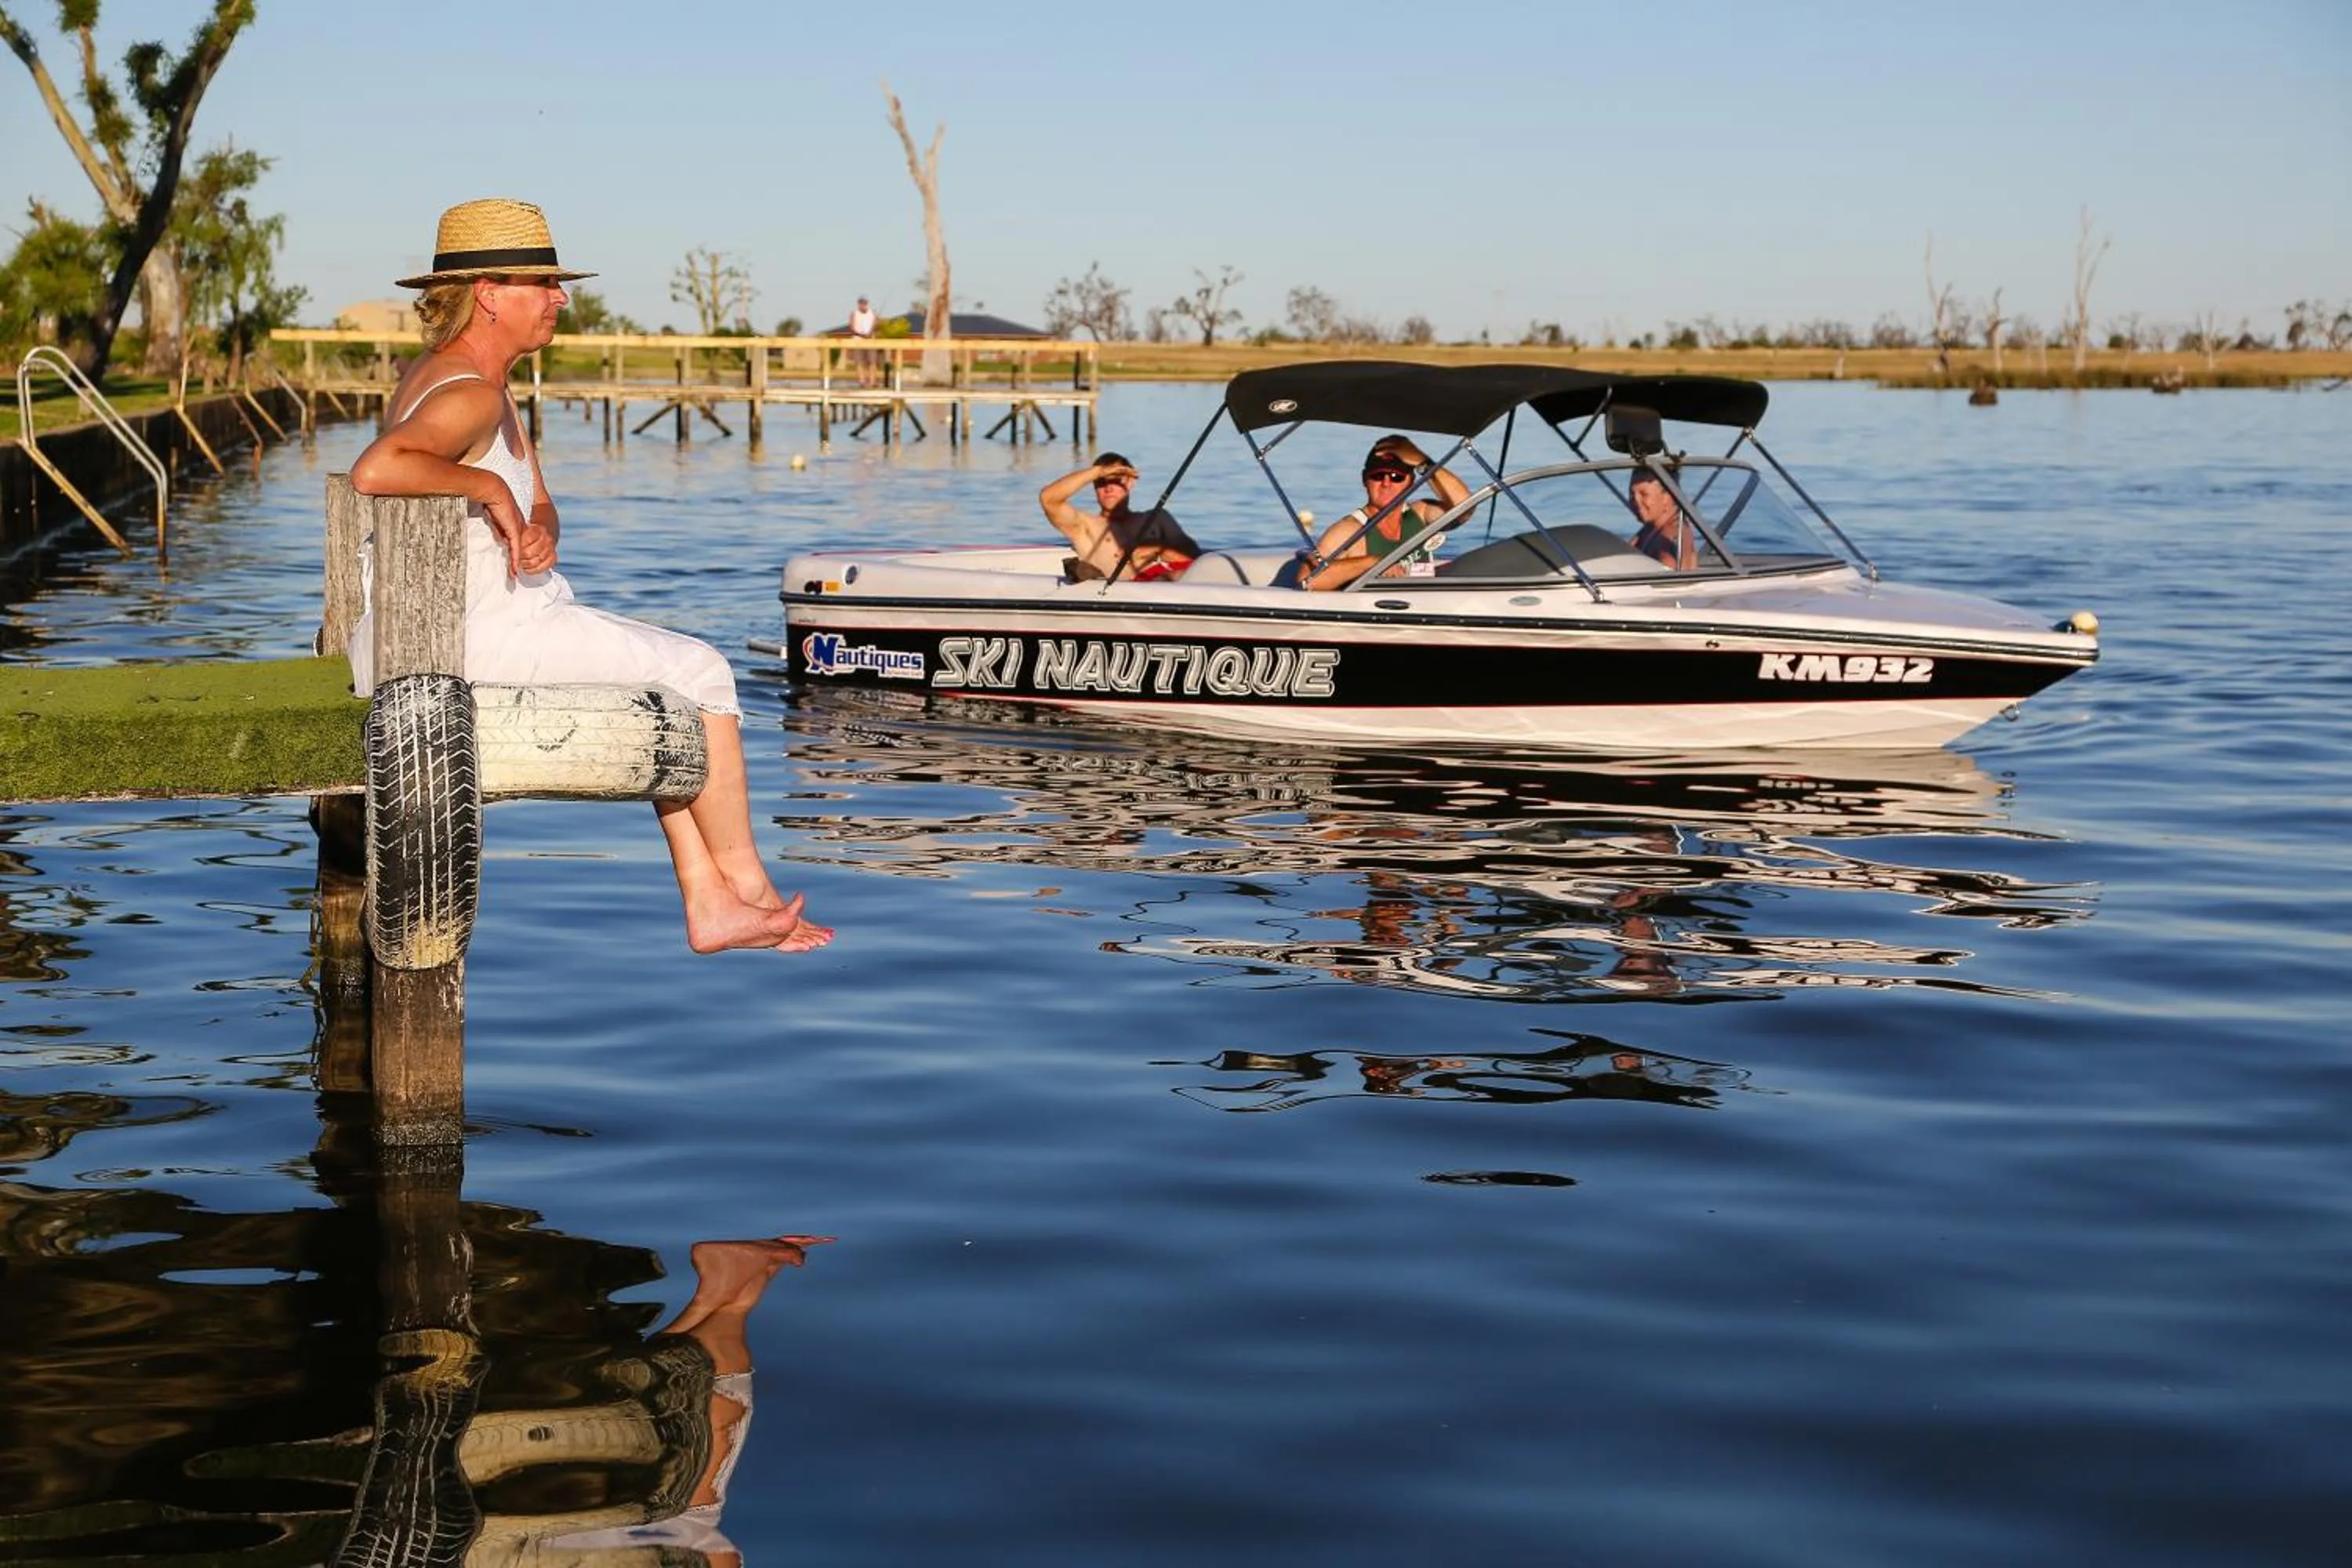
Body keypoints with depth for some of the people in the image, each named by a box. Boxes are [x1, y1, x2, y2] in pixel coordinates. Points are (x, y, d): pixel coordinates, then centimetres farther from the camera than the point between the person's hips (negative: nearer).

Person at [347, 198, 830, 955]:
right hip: (477, 633, -11)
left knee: (672, 690, 18)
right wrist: (487, 486, -25)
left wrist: (538, 532, -7)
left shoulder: (458, 378, 15)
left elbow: (538, 504, 17)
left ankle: (708, 902, 13)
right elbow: (373, 472, -38)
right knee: (702, 673, 0)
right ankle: (744, 882, 14)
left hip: (476, 623, 11)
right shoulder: (470, 395, -19)